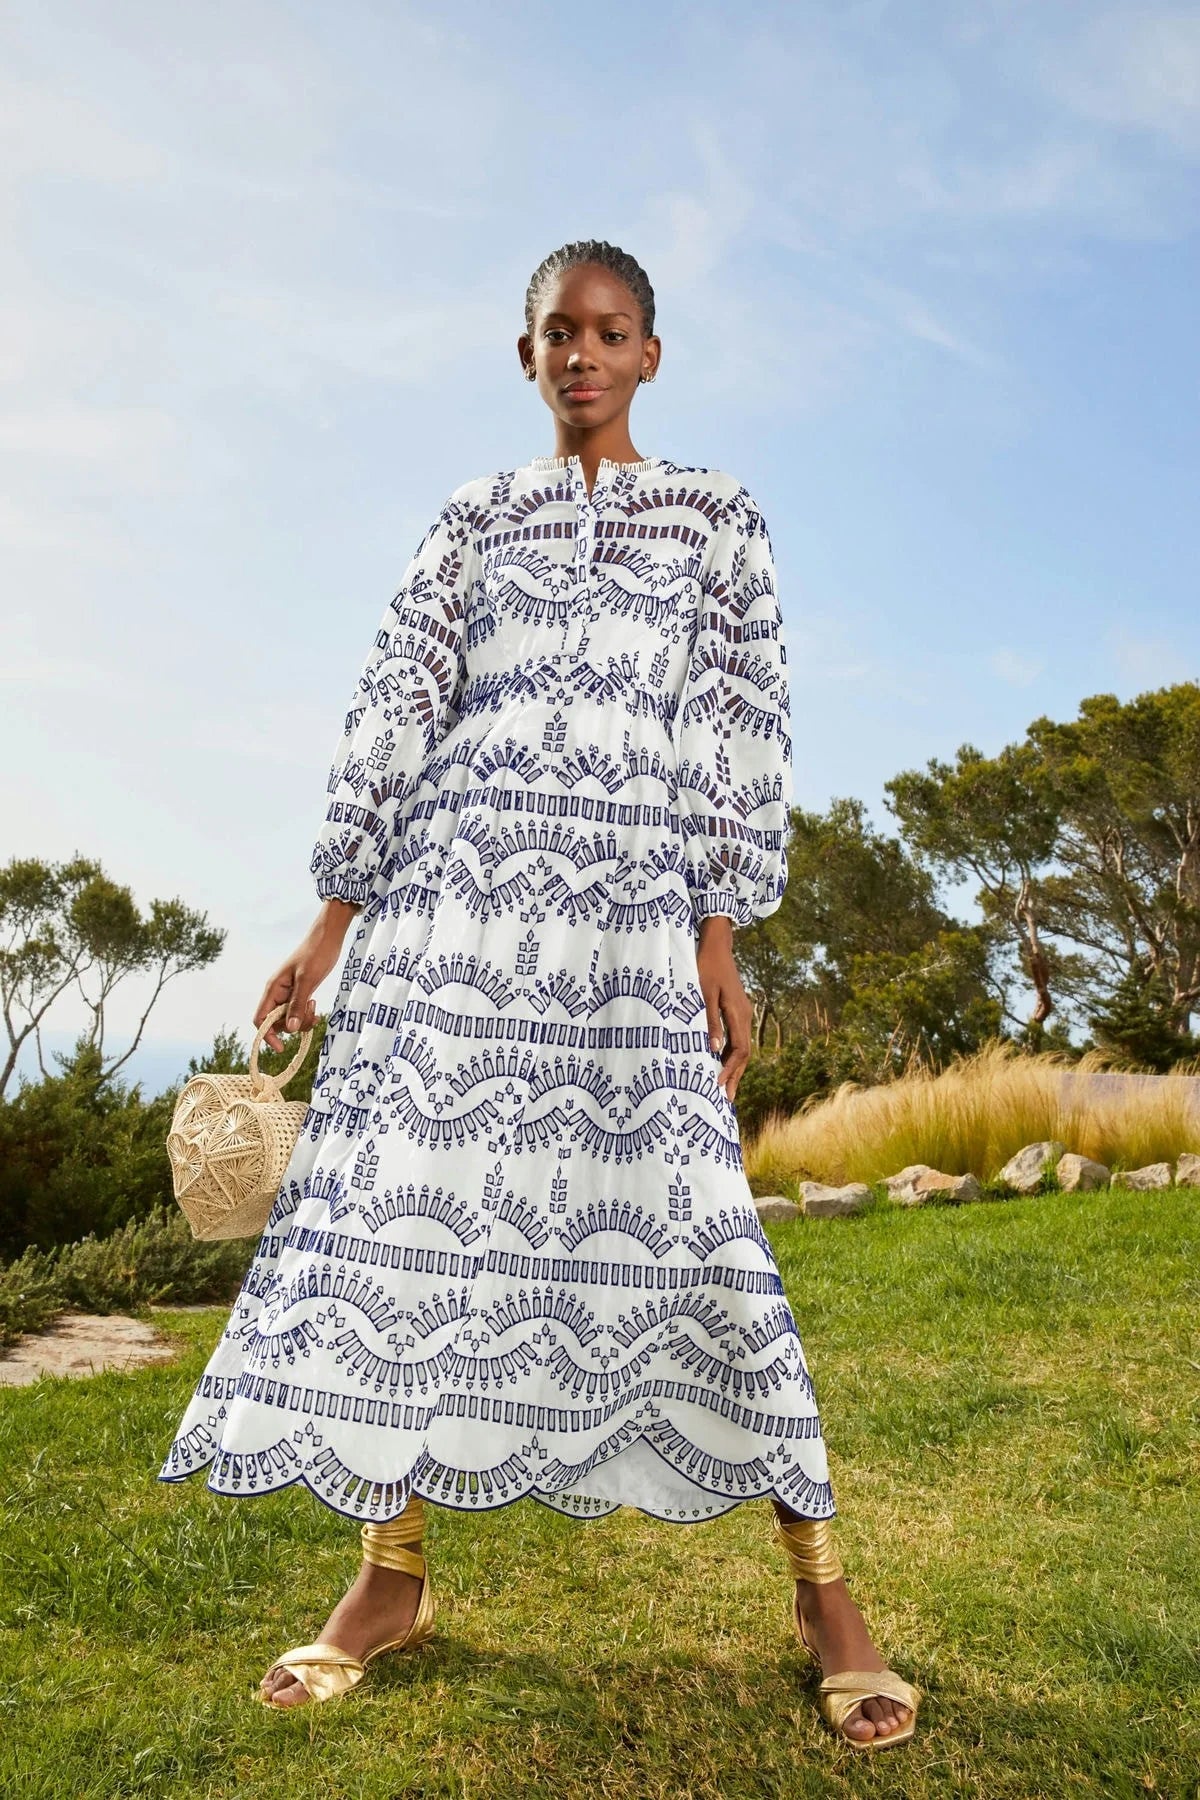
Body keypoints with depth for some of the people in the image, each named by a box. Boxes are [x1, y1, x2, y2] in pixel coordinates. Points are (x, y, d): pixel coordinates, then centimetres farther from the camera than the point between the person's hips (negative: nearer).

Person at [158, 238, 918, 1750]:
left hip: (629, 900, -2)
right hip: (452, 886, 3)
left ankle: (821, 1583, 8)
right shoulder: (474, 518, 17)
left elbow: (748, 723, 6)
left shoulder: (716, 515, 14)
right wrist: (327, 929, 2)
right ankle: (392, 1575, 15)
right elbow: (396, 710, 9)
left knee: (681, 1213, -7)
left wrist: (722, 938, -4)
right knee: (404, 1187, -1)